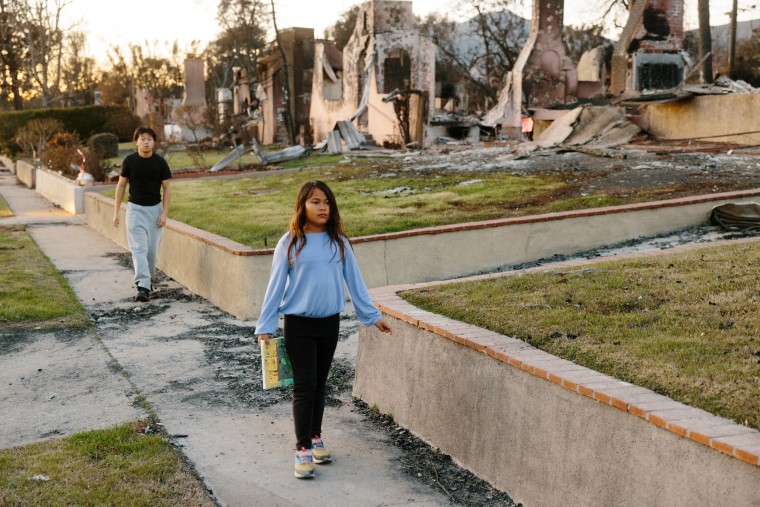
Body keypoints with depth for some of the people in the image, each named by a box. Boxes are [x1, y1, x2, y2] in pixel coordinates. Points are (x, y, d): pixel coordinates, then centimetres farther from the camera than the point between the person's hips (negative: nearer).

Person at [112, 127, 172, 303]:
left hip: (155, 209, 1)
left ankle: (149, 278, 29)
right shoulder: (129, 161, -4)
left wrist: (164, 213, -8)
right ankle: (143, 287, -18)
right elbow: (121, 185, 4)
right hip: (135, 209, -1)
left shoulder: (160, 162, -5)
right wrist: (116, 212, 1)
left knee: (152, 249, 6)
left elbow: (167, 188, -1)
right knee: (139, 248, -10)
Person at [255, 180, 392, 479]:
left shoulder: (338, 242, 2)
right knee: (304, 386, -4)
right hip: (299, 324, -3)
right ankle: (303, 449, 5)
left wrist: (372, 316, 8)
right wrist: (265, 327, -5)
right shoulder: (290, 243, -7)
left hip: (330, 323, 3)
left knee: (319, 384, 14)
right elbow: (276, 285, -4)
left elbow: (354, 281, 7)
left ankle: (316, 437, 30)